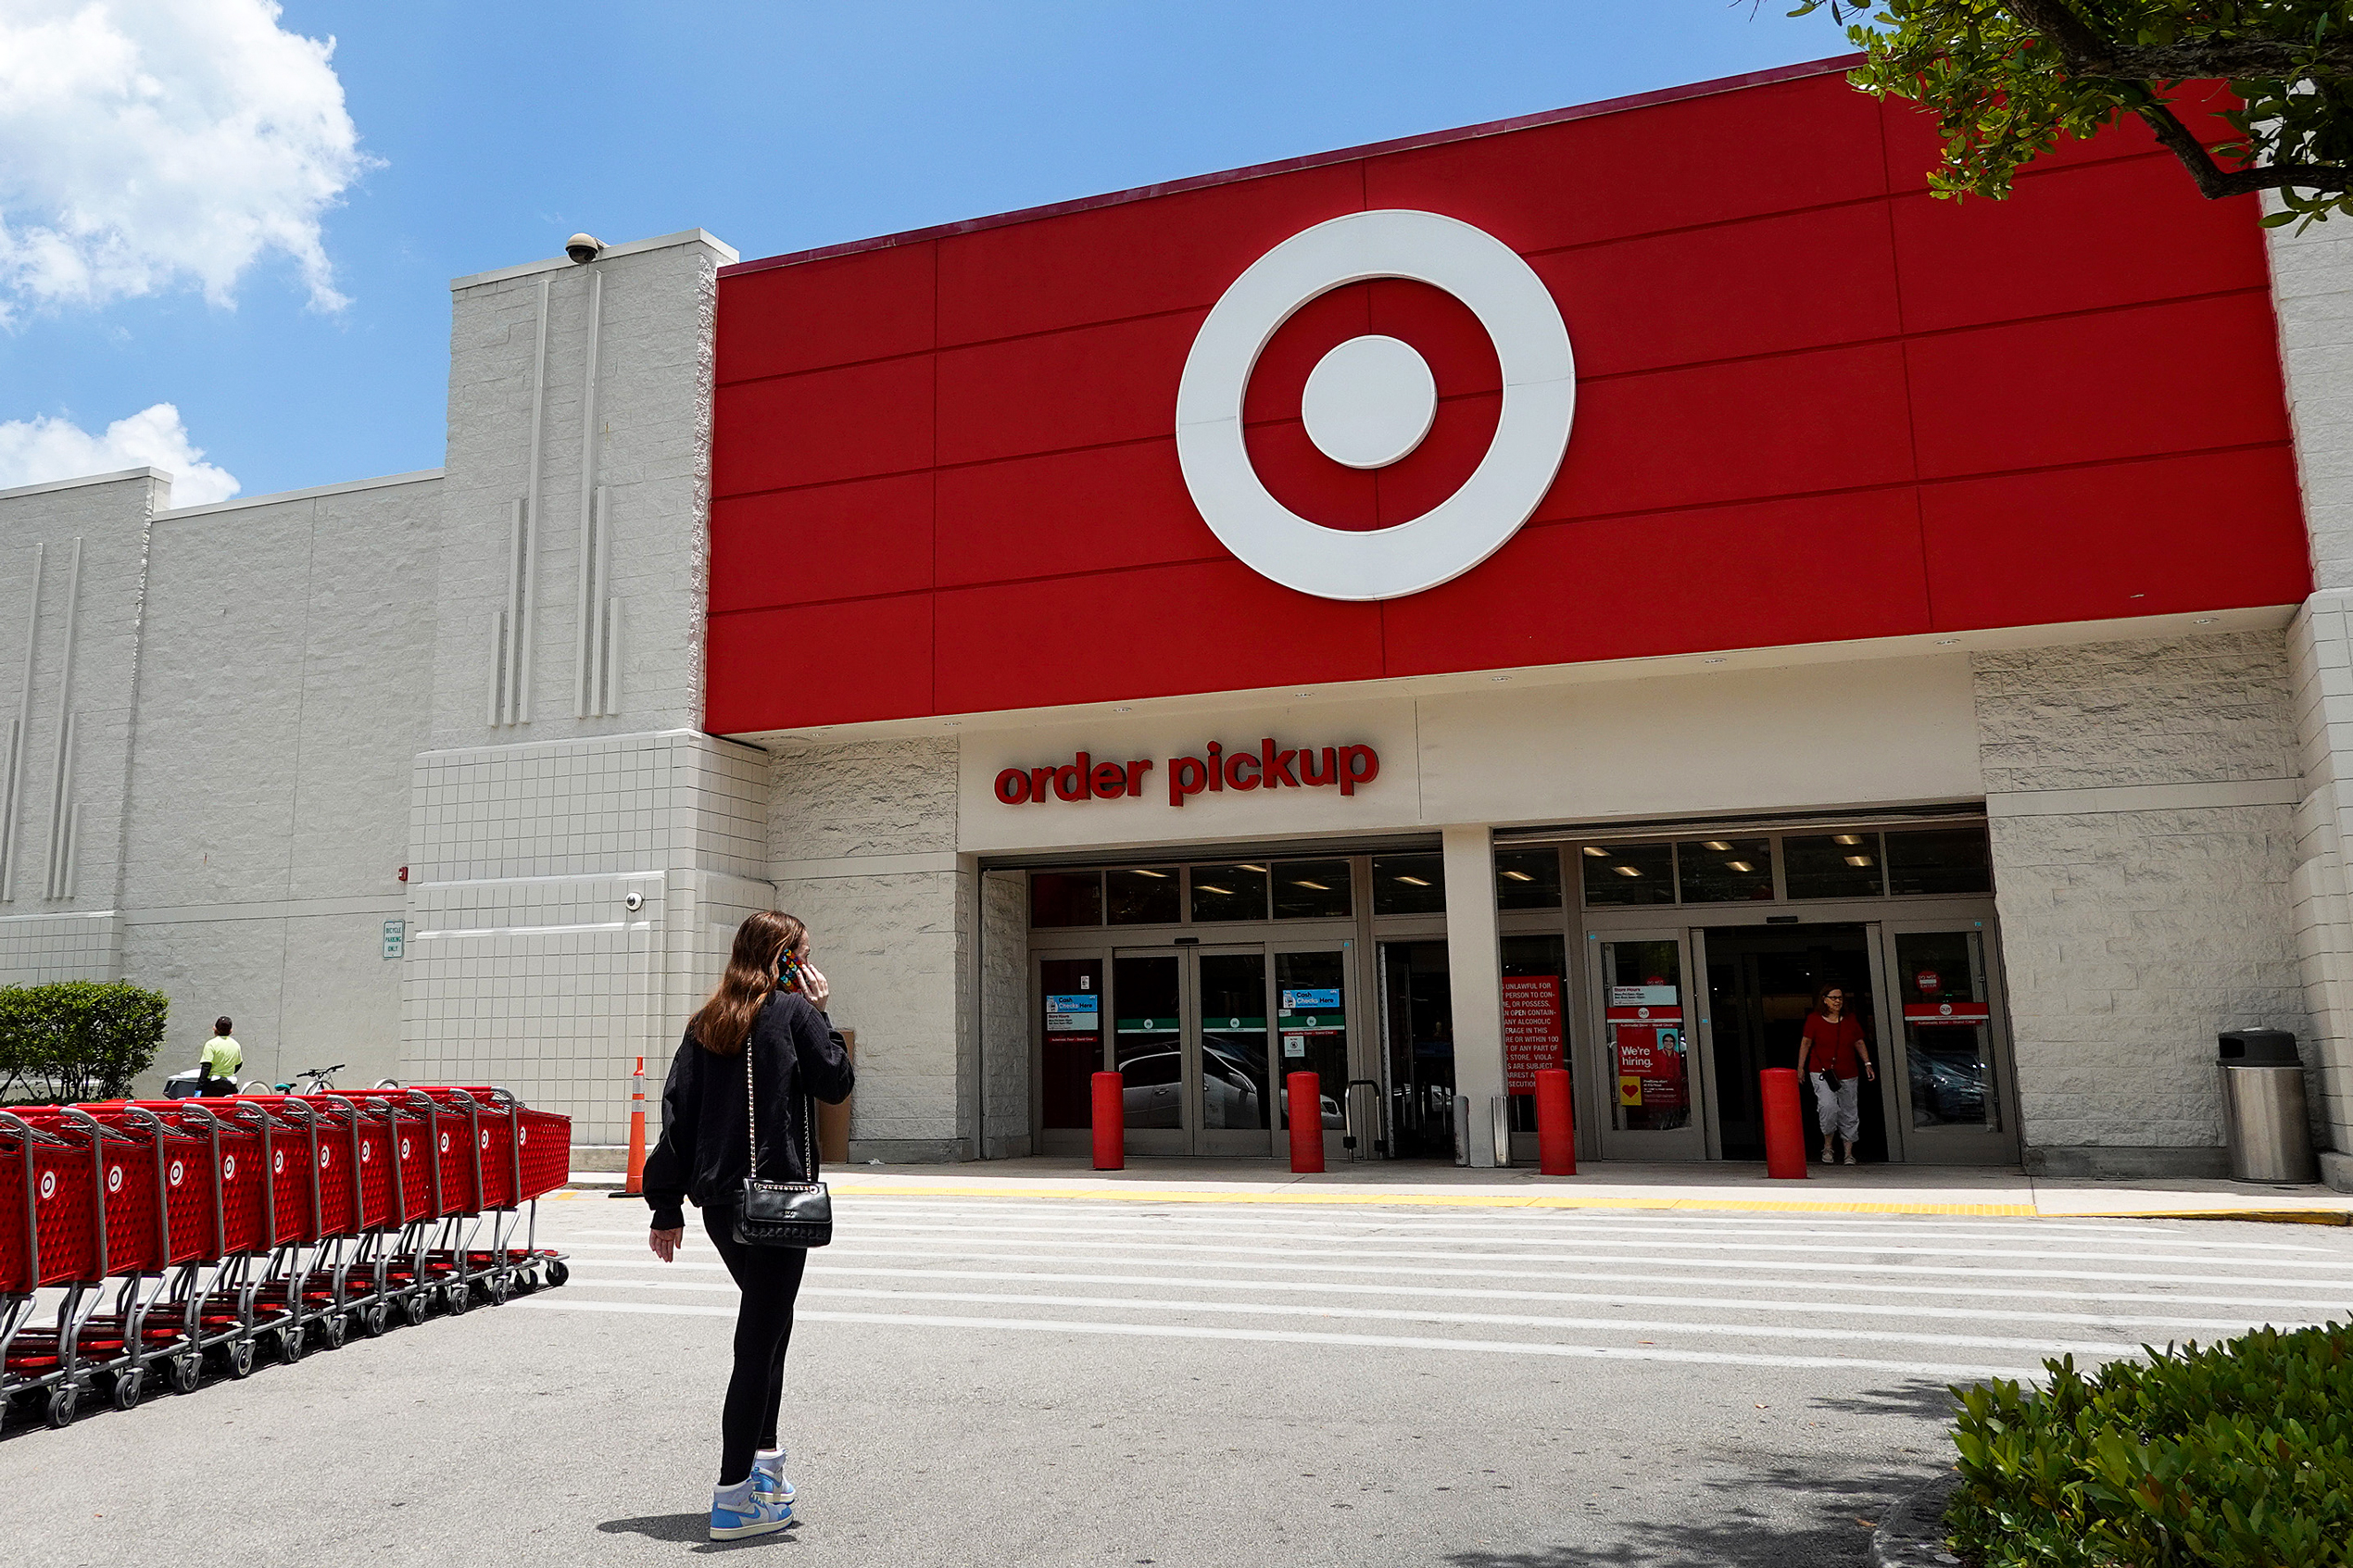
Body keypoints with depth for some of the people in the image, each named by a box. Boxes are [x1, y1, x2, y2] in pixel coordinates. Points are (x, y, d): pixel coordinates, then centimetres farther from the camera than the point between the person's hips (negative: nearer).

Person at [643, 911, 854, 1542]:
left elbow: (677, 1112, 8)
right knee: (761, 1338, -1)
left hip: (717, 1201, 7)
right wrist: (820, 1014, 6)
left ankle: (764, 1460, 30)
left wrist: (667, 1205, 11)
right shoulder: (795, 1011, -7)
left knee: (768, 1323, 22)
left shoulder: (705, 1023, 11)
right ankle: (734, 1499, 3)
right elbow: (836, 1083, -1)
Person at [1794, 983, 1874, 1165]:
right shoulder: (1814, 1019, -2)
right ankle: (1827, 1145, -2)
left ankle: (1849, 1153, 15)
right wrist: (1800, 1068, 1)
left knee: (1849, 1114, 6)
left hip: (1848, 1075, 4)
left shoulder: (1850, 1019, 8)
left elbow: (1859, 1043, 16)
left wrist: (1867, 1064, 8)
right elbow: (1806, 1043, 2)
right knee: (1828, 1106, -22)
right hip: (1823, 1073, -4)